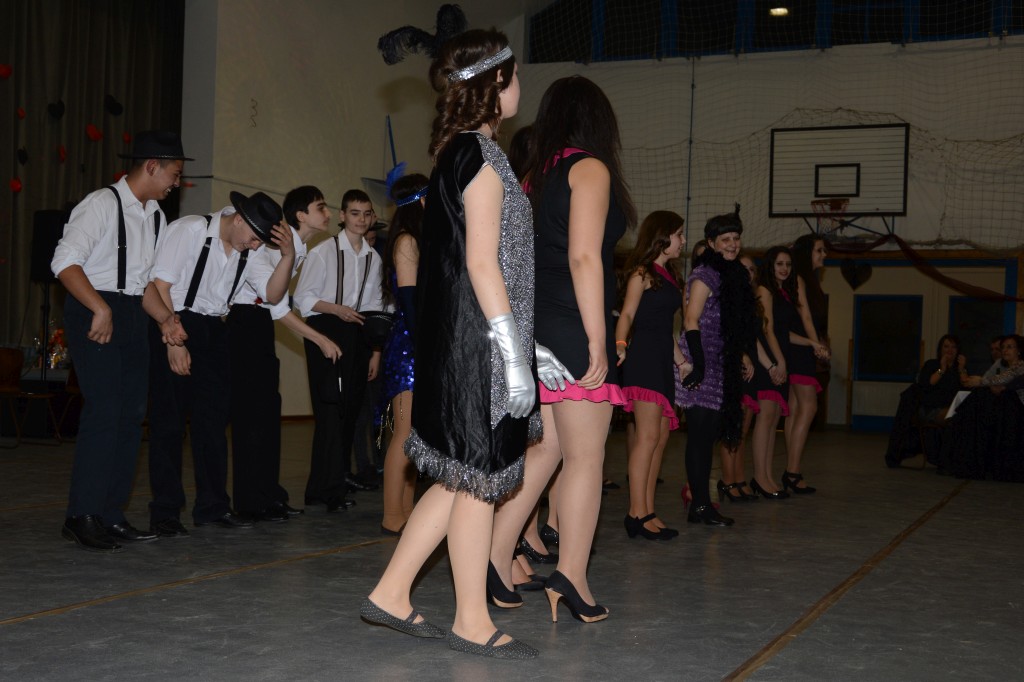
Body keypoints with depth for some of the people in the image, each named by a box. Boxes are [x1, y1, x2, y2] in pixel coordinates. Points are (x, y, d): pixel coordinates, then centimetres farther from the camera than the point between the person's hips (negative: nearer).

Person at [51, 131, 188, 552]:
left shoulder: (156, 215, 13)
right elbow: (65, 261, -20)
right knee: (104, 411, -12)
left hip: (133, 312, 8)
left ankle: (111, 515, 14)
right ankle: (82, 517, -3)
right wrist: (101, 309, -25)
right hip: (94, 311, -8)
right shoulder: (102, 204, -11)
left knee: (132, 414, 6)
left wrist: (167, 316, 5)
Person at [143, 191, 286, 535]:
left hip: (214, 331, 6)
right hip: (172, 325, -6)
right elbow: (158, 286, -14)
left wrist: (287, 255, -13)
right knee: (169, 419, -4)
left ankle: (213, 506, 15)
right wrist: (174, 339, -18)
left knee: (214, 418, 6)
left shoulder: (249, 247, 3)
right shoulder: (190, 230, -14)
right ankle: (164, 513, 3)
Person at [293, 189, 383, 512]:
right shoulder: (323, 252, -4)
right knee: (330, 409, -10)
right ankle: (329, 489, -7)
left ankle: (342, 473, 25)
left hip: (357, 334, 5)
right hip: (326, 331, -5)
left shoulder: (373, 258, 12)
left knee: (351, 408, 9)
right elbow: (302, 298, -4)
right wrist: (338, 309, -18)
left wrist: (376, 351, 13)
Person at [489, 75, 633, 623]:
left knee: (544, 448, 13)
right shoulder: (590, 169, -6)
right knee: (584, 455, -1)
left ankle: (496, 557, 11)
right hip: (573, 330, -7)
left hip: (534, 329, 7)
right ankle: (571, 578, -1)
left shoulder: (535, 175, 16)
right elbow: (584, 256, -15)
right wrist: (598, 339, -17)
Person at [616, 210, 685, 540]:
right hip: (643, 357, -9)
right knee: (648, 435, -14)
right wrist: (620, 344, -31)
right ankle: (637, 513, -15)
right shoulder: (642, 273, -4)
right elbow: (627, 314, -13)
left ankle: (647, 513, 7)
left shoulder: (668, 275, 22)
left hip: (662, 361, 9)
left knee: (661, 437, 5)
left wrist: (681, 361, 25)